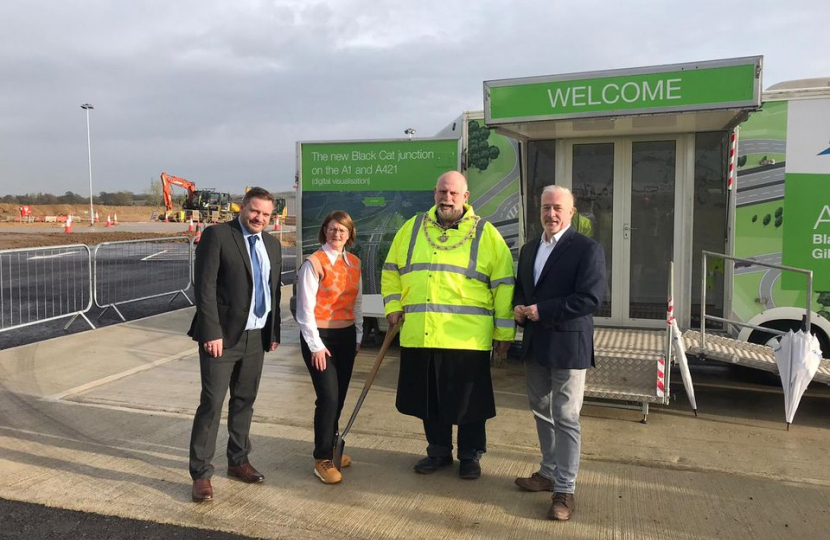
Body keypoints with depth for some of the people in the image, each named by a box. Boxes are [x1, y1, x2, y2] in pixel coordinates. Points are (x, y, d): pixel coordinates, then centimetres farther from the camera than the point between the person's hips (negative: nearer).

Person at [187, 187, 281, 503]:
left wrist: (274, 332, 12)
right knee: (212, 403, -2)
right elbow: (204, 287, -13)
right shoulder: (217, 236, -8)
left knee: (244, 402, 15)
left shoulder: (272, 244, 11)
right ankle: (201, 474, 9)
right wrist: (211, 333, -18)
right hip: (222, 336, -6)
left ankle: (238, 461, 29)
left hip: (256, 337, 6)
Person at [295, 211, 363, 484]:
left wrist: (358, 335, 12)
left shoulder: (354, 262, 7)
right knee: (328, 397, -8)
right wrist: (316, 346, -13)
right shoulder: (314, 263, -11)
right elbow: (305, 309, -12)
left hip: (346, 336, 6)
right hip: (320, 336, -6)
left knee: (339, 396, 12)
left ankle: (330, 446, 31)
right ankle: (322, 459, 6)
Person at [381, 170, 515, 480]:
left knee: (468, 401, 9)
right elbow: (391, 271, 20)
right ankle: (439, 451, 34)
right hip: (419, 336, 3)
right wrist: (393, 306, 9)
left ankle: (470, 456, 29)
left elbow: (504, 284, 0)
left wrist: (505, 331, -2)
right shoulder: (412, 229, 10)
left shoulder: (485, 234, 0)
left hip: (467, 337, -3)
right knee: (429, 398, 15)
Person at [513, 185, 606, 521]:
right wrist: (518, 308, -3)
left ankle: (564, 489, 9)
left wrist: (542, 311, -21)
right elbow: (520, 288, 20)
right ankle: (549, 472, 34)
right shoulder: (529, 249, 12)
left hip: (568, 345, -7)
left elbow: (591, 298, -20)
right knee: (542, 413, 18)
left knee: (565, 418, -2)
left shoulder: (587, 249, -11)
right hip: (535, 344, 8)